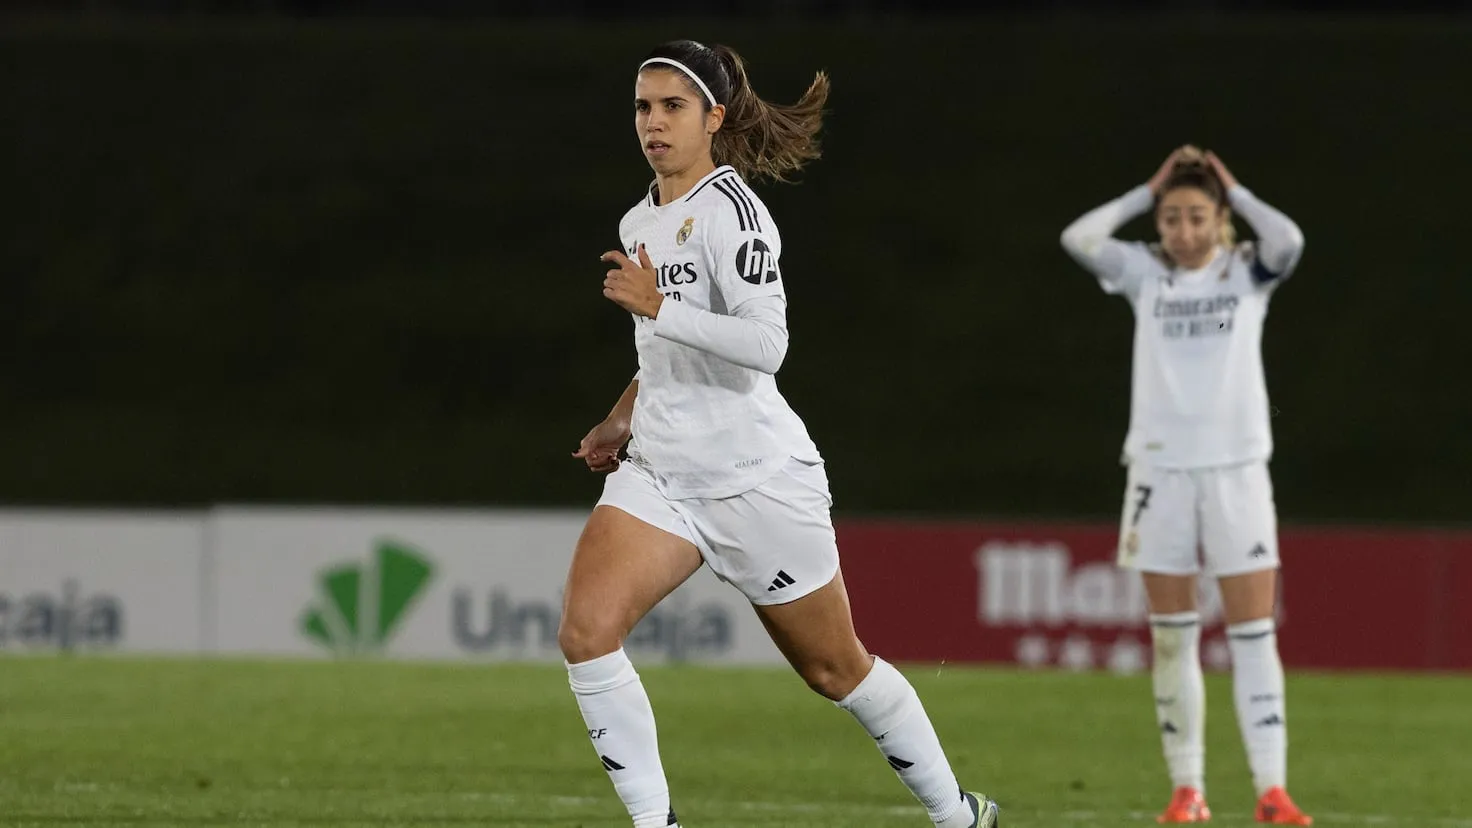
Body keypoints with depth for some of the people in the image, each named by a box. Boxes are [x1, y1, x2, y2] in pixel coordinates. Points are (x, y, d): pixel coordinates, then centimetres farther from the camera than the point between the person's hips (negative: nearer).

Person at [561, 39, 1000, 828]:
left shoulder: (730, 208, -14)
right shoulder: (639, 222, 10)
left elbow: (764, 343, -26)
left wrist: (658, 305, -26)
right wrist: (624, 416, 17)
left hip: (756, 479, -7)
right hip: (660, 473, 7)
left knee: (834, 667, 7)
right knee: (584, 630, -17)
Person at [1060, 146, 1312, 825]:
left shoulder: (1248, 273, 5)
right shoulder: (1146, 275, 7)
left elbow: (1288, 240, -17)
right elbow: (1079, 239, -8)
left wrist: (1235, 193, -3)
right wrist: (1146, 192, 1)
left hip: (1237, 468, -1)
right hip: (1161, 469, 1)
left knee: (1253, 635, -6)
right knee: (1171, 638, 3)